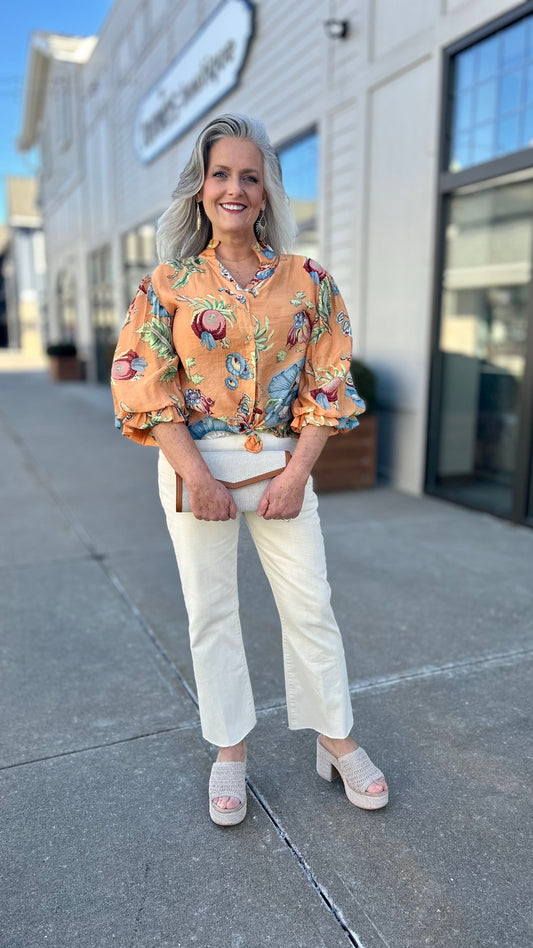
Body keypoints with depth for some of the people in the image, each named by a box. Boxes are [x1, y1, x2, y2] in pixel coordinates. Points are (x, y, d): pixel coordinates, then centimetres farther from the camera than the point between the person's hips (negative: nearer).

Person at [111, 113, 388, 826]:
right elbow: (147, 390, -5)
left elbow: (328, 383, 1)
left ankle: (336, 741, 28)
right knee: (211, 612, 9)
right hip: (194, 464, 0)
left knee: (311, 607, 6)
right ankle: (230, 753, 28)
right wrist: (199, 479, -14)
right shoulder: (170, 283, 1)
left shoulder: (306, 279, 3)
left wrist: (296, 473, -9)